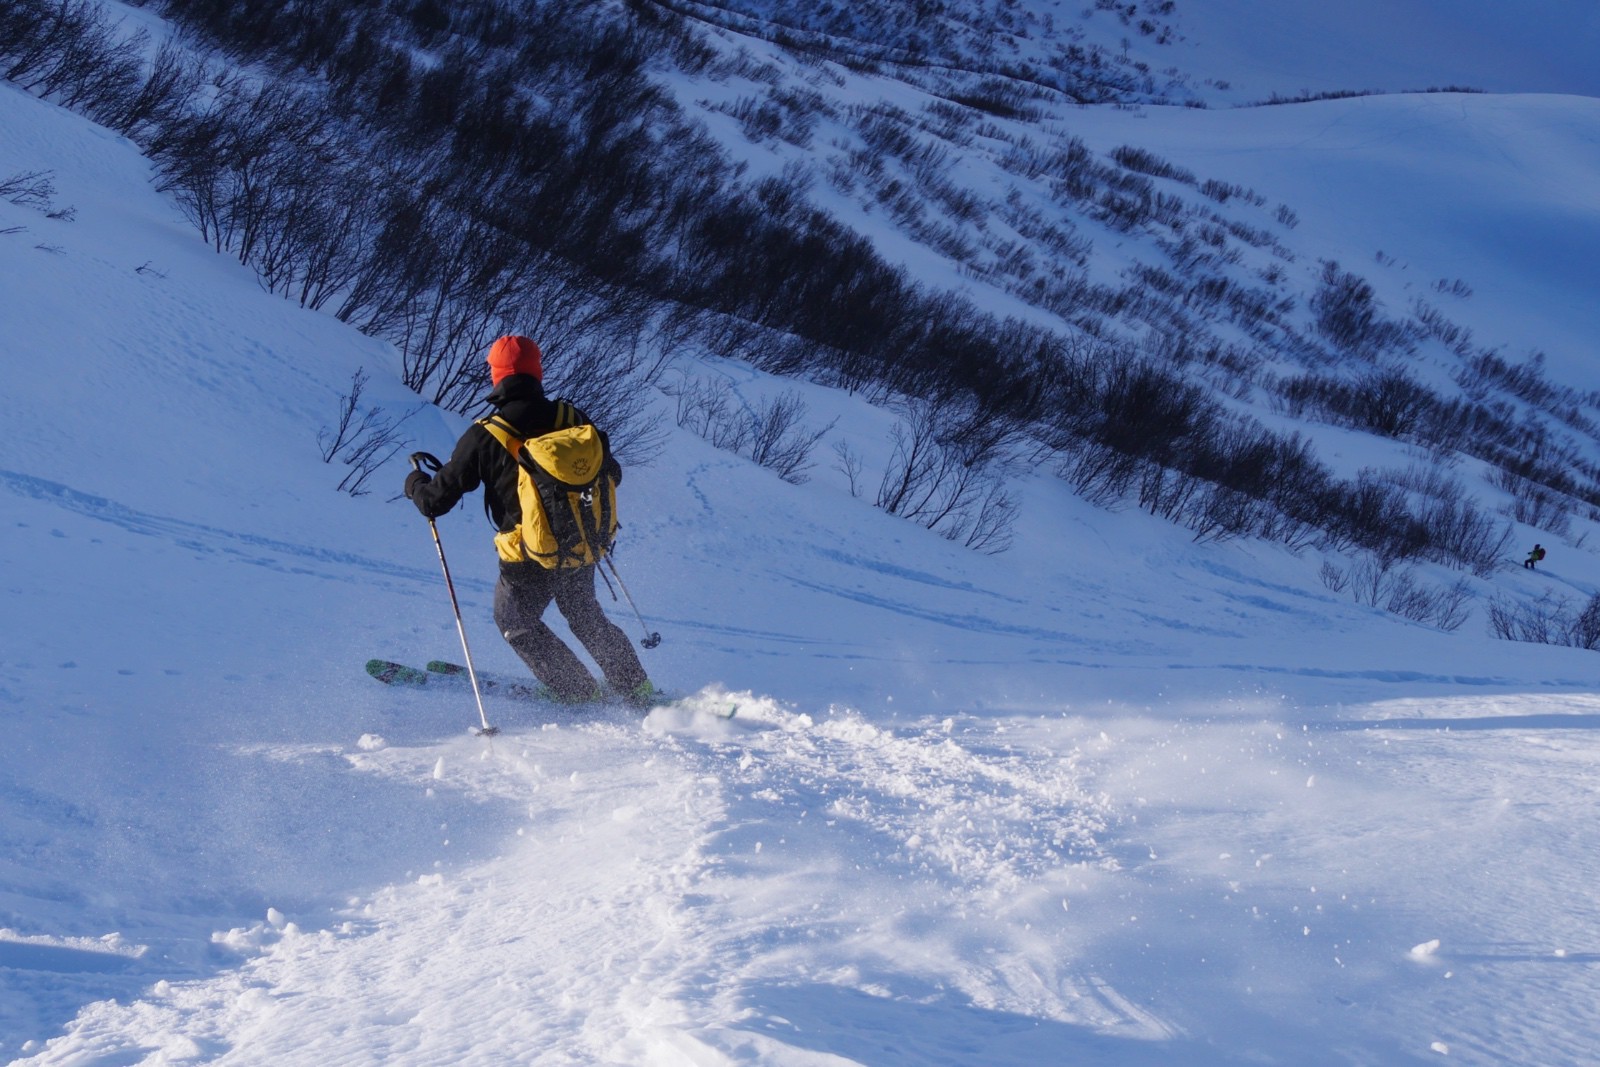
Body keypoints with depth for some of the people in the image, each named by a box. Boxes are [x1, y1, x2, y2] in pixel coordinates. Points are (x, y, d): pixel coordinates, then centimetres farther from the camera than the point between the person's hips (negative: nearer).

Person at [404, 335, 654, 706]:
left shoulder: (484, 437, -17)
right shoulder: (572, 418, -7)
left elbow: (436, 501, -10)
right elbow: (611, 474, 8)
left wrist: (415, 483, 13)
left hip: (531, 561, -4)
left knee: (515, 621, 24)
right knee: (584, 615, 31)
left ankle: (581, 695, 22)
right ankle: (637, 689, 32)